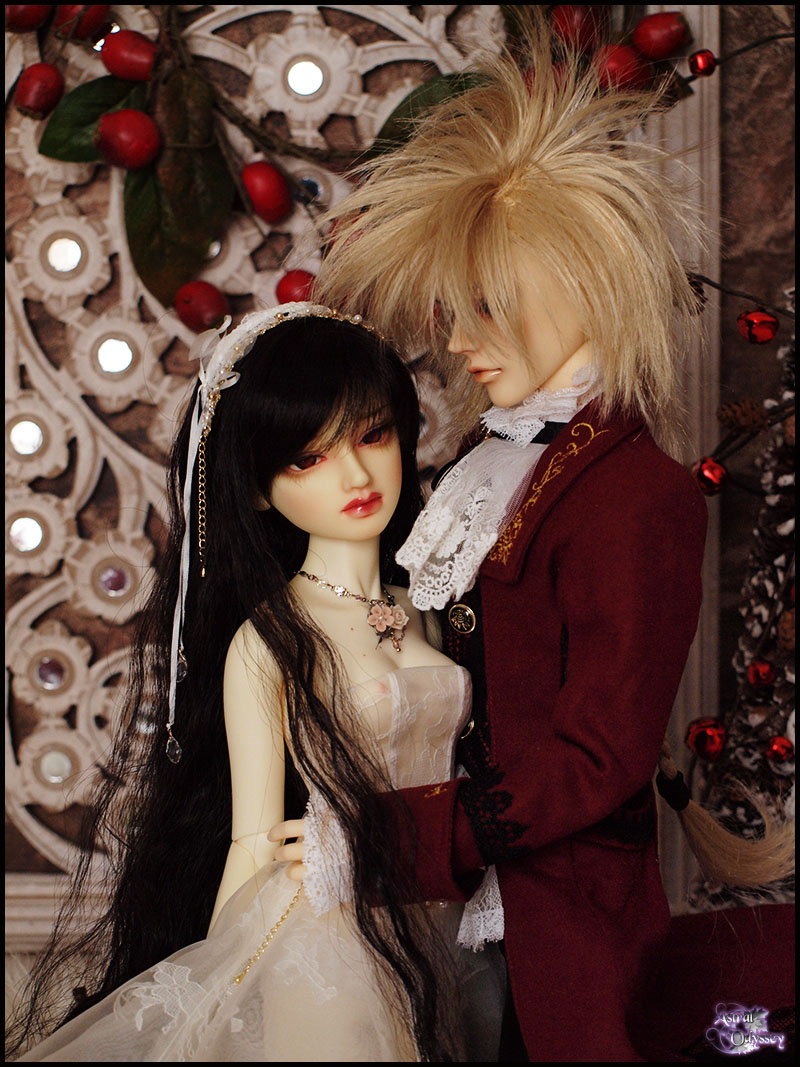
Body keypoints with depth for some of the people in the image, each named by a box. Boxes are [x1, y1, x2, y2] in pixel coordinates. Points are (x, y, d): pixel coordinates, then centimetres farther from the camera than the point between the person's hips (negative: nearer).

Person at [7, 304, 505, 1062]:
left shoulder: (423, 614, 6)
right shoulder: (267, 642, -12)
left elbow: (455, 780, 11)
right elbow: (254, 845, -10)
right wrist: (218, 1001, -7)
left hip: (443, 936, 6)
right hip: (323, 937, -6)